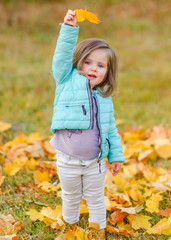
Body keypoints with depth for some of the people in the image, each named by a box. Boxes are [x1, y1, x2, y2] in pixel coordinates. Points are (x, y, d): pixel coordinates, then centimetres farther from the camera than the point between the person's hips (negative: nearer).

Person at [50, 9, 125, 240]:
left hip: (95, 162, 2)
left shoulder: (105, 98, 2)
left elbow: (111, 129, 8)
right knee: (71, 198, 18)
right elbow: (62, 57, -19)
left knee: (96, 198, 16)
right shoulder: (68, 82, -6)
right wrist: (69, 28, -26)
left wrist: (116, 155, 8)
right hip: (68, 160, -2)